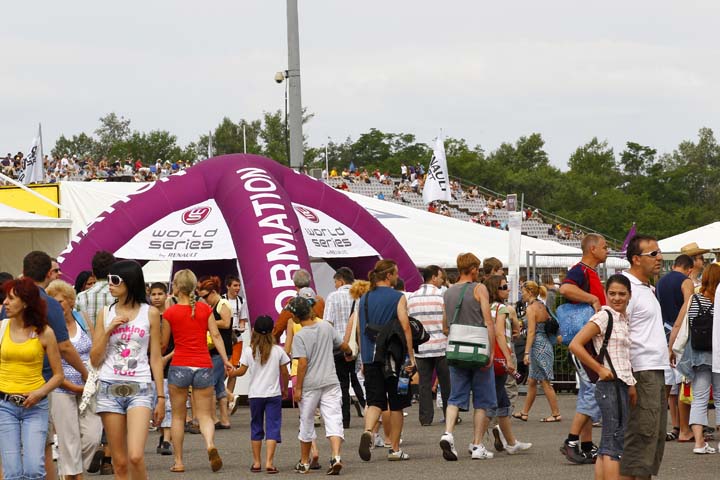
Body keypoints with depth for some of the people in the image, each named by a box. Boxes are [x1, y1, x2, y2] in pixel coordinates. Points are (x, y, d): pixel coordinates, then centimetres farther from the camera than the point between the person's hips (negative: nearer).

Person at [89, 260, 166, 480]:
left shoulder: (150, 313, 4)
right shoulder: (106, 314, 8)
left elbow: (156, 358, 5)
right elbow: (95, 360, 6)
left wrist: (161, 397, 2)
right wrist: (109, 330, -6)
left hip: (139, 389, -2)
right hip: (110, 389, 2)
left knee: (135, 456, -19)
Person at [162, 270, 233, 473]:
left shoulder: (170, 313, -2)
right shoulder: (205, 309, 4)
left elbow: (163, 343, 5)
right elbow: (215, 335, -1)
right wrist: (225, 360, 0)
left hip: (179, 366, -1)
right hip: (204, 366, 1)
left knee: (178, 416, 11)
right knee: (205, 415, 5)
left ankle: (178, 461, 9)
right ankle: (210, 444, -26)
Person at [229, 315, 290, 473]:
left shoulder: (249, 351, -2)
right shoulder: (278, 351, -3)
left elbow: (242, 370, 2)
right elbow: (284, 372, 3)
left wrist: (231, 373, 22)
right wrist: (285, 389, 18)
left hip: (255, 395, 1)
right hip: (273, 394, -1)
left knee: (256, 427, 13)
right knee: (272, 427, -1)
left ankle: (256, 462, 16)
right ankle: (269, 462, -12)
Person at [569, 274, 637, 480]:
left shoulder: (625, 320, 16)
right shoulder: (604, 317, -9)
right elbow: (575, 345, -16)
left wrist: (631, 386, 15)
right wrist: (600, 369, -14)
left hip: (622, 386, 9)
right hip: (611, 386, -9)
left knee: (606, 447, 8)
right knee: (614, 442, -12)